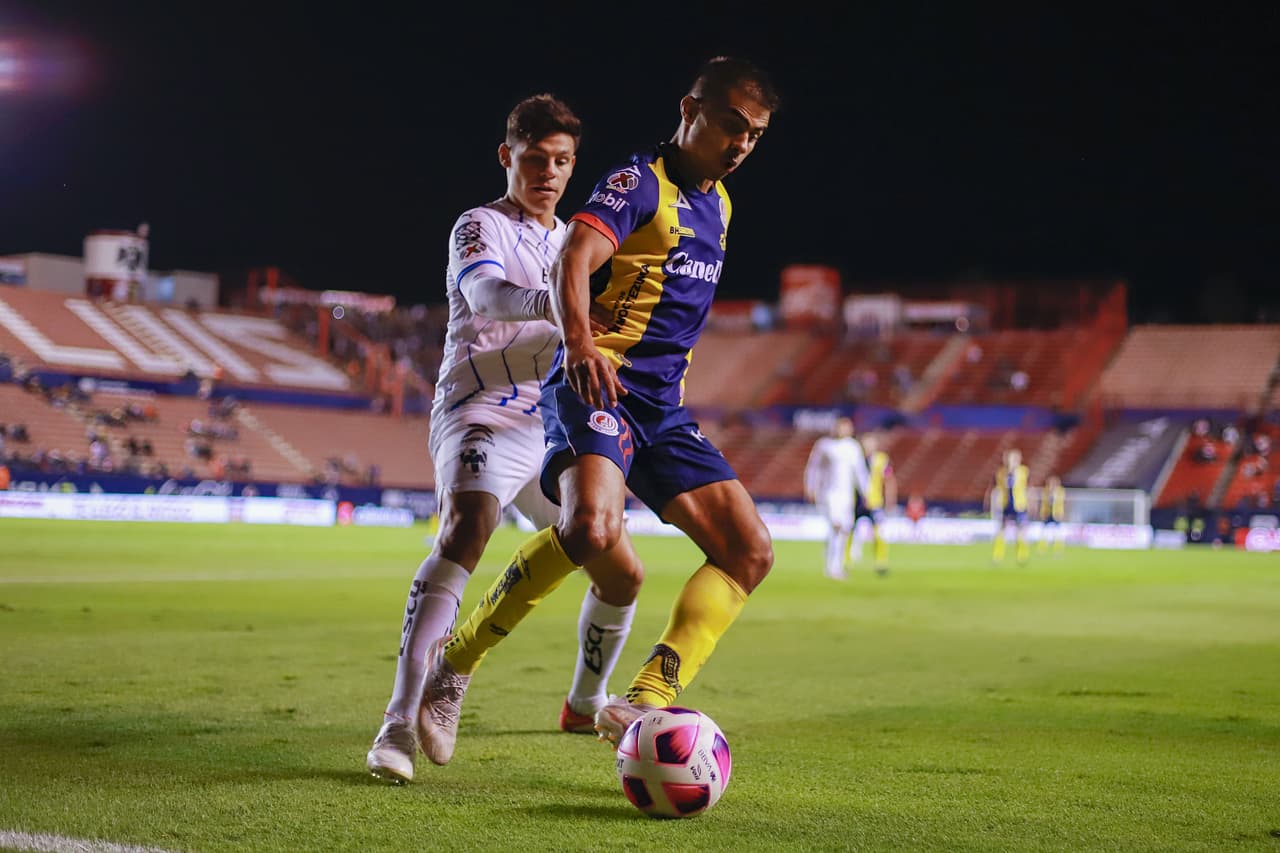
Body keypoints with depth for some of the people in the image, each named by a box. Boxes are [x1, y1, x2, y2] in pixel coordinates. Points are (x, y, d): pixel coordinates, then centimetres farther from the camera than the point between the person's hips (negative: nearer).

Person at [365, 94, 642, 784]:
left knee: (622, 572, 8)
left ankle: (584, 705, 33)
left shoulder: (571, 242, 20)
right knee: (464, 534, -34)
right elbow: (486, 294, -25)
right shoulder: (482, 227, -2)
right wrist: (552, 303, -45)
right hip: (482, 418, -7)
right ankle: (399, 725, -40)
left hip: (552, 430, 8)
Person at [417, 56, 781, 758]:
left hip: (664, 408, 9)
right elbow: (572, 261, -24)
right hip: (596, 388, -8)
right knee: (591, 528, -33)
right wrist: (580, 344, -42)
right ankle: (456, 662, -14)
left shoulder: (717, 203, 19)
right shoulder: (641, 182, -7)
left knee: (749, 550, -4)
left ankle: (644, 702, -11)